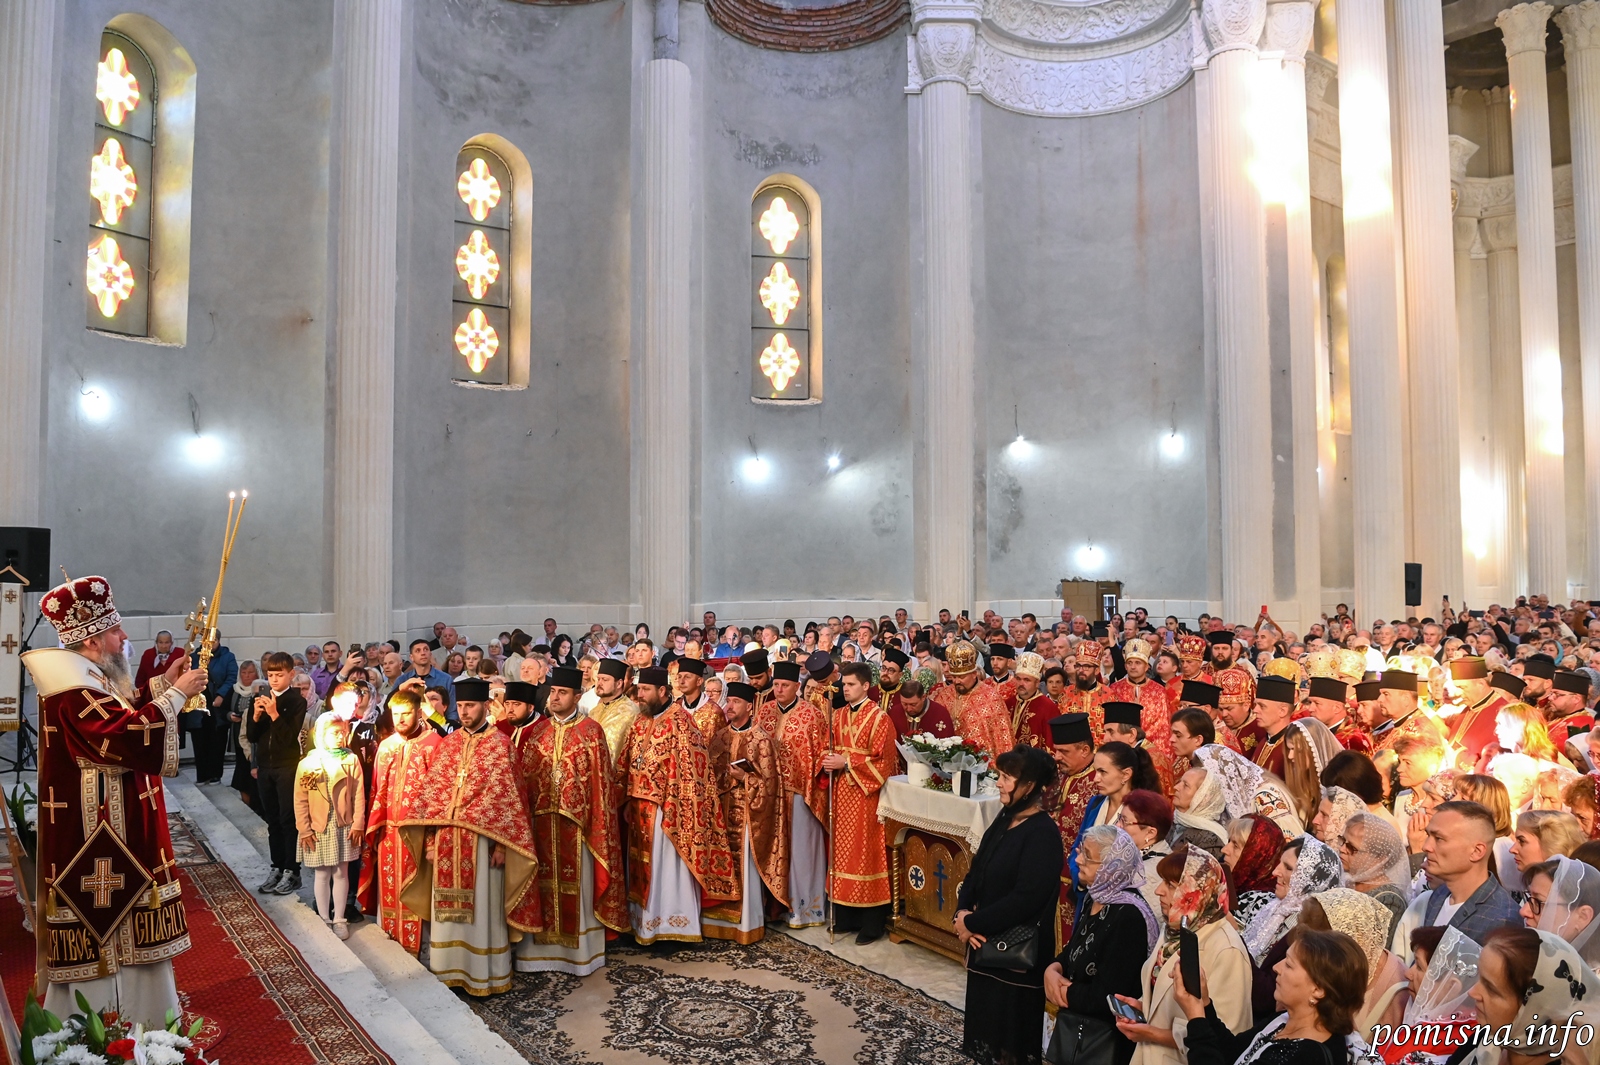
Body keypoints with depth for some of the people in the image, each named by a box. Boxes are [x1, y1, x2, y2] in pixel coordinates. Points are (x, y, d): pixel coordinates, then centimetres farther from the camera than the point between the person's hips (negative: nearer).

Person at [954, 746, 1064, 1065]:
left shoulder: (1043, 833, -20)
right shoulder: (1007, 817, 5)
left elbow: (1026, 898, -26)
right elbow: (976, 871, 9)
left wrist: (972, 924, -18)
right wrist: (962, 912, -8)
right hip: (987, 942, 8)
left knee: (1012, 1034, 8)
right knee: (986, 1018, 18)